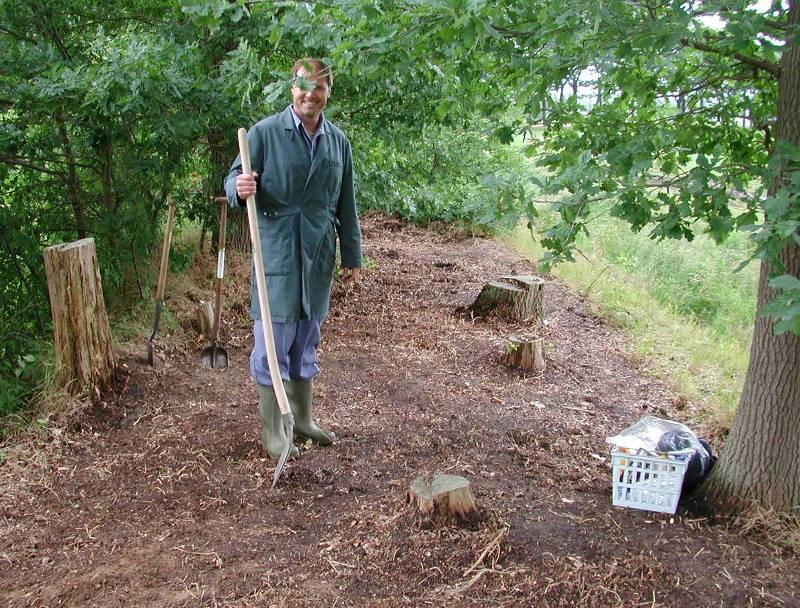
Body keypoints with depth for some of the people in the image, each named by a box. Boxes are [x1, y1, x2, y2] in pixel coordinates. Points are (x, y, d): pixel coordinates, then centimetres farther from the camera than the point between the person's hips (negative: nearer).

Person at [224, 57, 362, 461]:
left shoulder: (338, 141, 10)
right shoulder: (265, 132, -4)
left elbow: (345, 205, 14)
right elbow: (234, 178, -4)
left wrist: (352, 256, 15)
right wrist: (240, 188, -29)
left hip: (318, 258, 5)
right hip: (276, 254, -5)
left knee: (306, 342, 15)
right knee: (273, 342, -1)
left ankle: (303, 418, 29)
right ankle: (272, 431, 11)